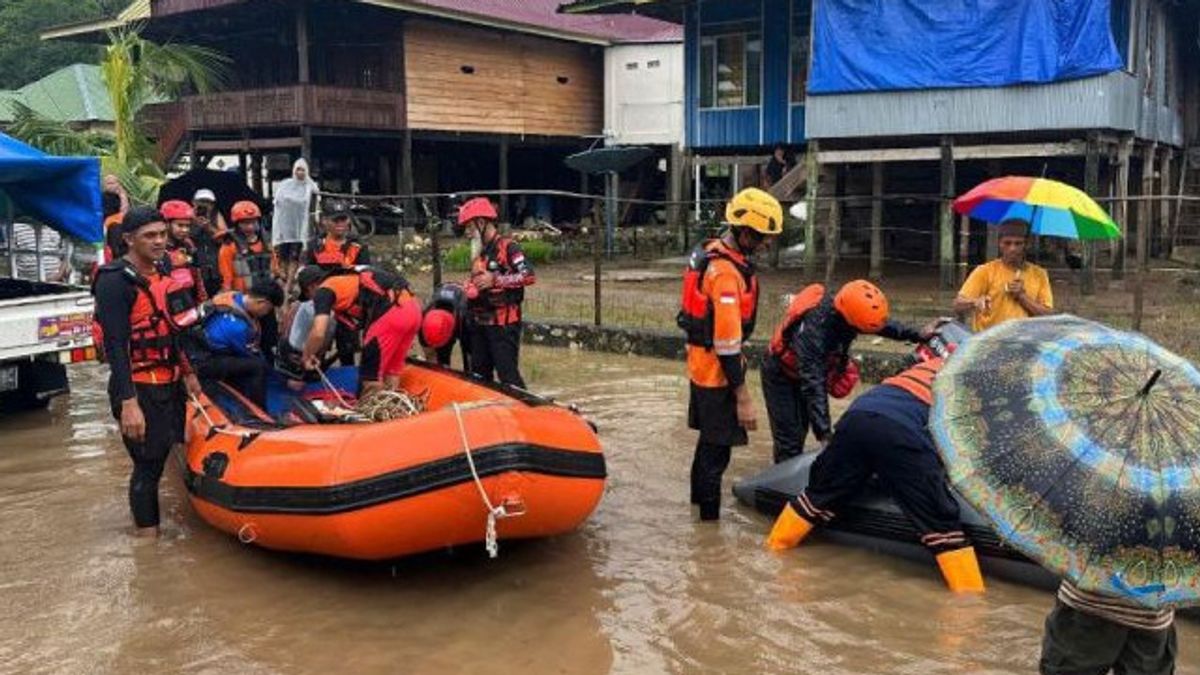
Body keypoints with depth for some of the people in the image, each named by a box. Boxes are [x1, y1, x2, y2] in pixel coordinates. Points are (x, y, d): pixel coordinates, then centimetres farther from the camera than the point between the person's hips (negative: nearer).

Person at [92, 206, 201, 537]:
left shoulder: (160, 273, 10)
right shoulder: (115, 281, -16)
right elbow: (115, 347, -21)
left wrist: (187, 372, 22)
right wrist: (128, 403, -26)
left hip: (169, 384, 8)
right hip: (139, 390, -8)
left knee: (161, 455, 16)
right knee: (148, 465, -2)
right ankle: (148, 539, 9)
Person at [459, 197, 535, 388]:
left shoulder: (507, 247, -9)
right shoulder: (479, 252, 19)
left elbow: (529, 276, -21)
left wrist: (495, 279, -20)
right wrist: (466, 288, 11)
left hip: (503, 323, -9)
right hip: (480, 322, 9)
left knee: (508, 374, -12)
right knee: (479, 375, 13)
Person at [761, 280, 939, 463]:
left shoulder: (841, 307, -23)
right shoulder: (812, 331, -43)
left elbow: (880, 322, -1)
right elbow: (813, 387, -43)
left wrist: (916, 335, -11)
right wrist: (824, 435, -46)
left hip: (814, 370, 7)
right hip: (782, 375, -7)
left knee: (801, 430, 14)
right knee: (789, 441, -9)